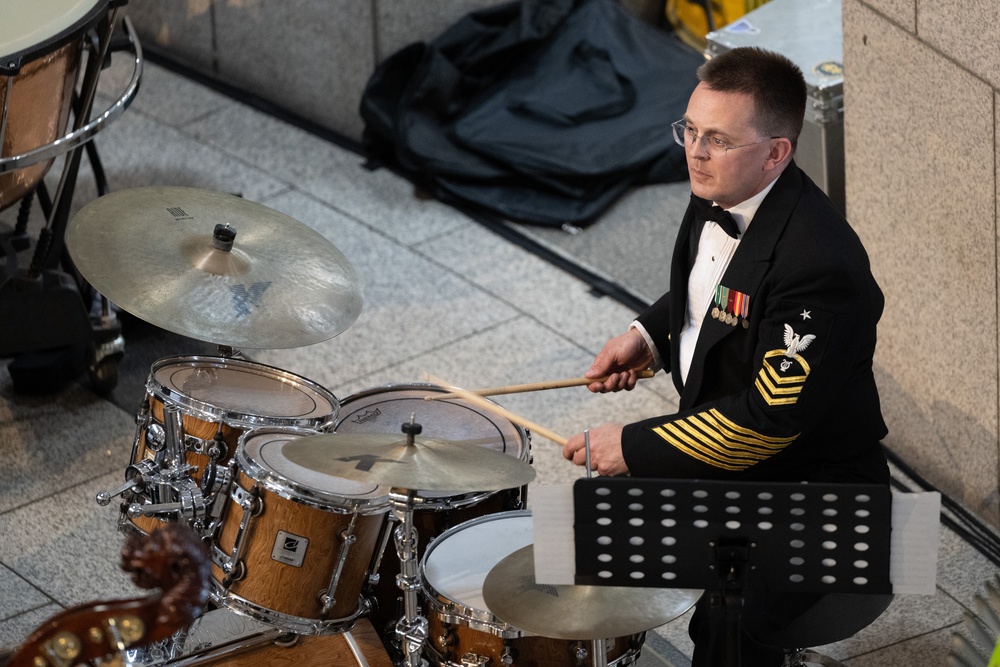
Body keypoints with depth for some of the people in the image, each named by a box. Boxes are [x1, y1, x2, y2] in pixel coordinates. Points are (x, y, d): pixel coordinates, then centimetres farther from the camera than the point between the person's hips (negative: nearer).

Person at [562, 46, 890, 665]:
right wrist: (649, 336, 2)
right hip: (718, 455, 9)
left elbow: (769, 420, -27)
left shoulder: (820, 264, -31)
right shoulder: (718, 193, -4)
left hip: (803, 489, -9)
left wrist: (636, 447, -22)